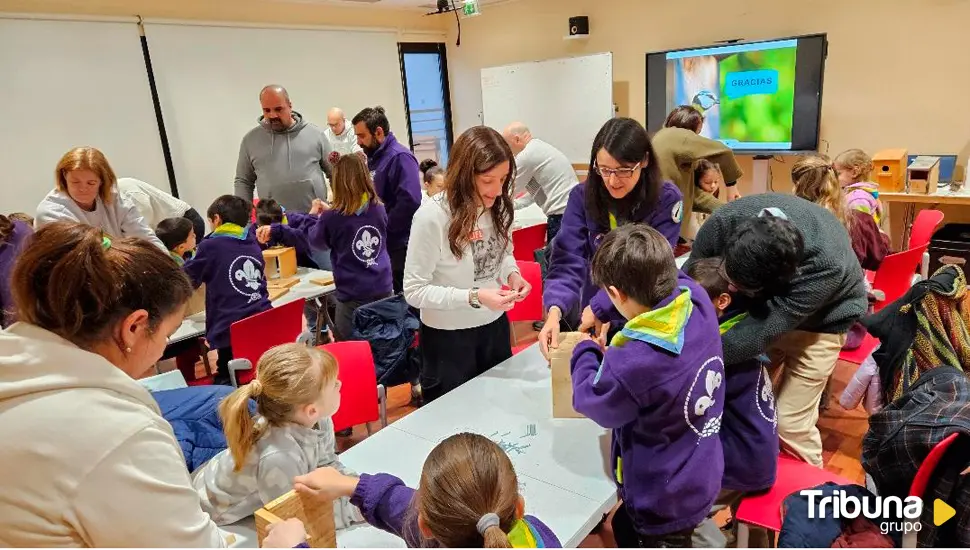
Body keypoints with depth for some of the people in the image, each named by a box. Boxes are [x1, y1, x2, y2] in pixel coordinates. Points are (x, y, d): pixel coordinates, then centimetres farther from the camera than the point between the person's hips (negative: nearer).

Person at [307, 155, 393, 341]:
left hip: (353, 294, -4)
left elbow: (316, 241, 7)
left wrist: (322, 217, 26)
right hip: (383, 289, 4)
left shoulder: (333, 217, -12)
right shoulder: (380, 209, 0)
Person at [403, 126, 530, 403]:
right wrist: (474, 297, -29)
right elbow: (414, 291, -20)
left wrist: (512, 273, -11)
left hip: (495, 326, 6)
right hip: (448, 337, -5)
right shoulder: (432, 216, -24)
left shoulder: (499, 206, -6)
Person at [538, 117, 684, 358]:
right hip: (595, 321, 2)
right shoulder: (582, 195, -12)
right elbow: (568, 260, -18)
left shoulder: (666, 199, -15)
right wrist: (555, 310, -34)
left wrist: (597, 307, -27)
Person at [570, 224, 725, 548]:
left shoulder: (630, 365, -40)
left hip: (667, 502, -8)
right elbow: (669, 278, 6)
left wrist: (585, 350, 1)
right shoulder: (698, 301, -19)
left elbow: (589, 401, -16)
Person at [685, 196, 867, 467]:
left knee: (790, 423, -5)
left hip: (818, 321, -4)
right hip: (761, 308, 4)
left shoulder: (825, 265, -41)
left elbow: (764, 330, -42)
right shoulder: (723, 222, -32)